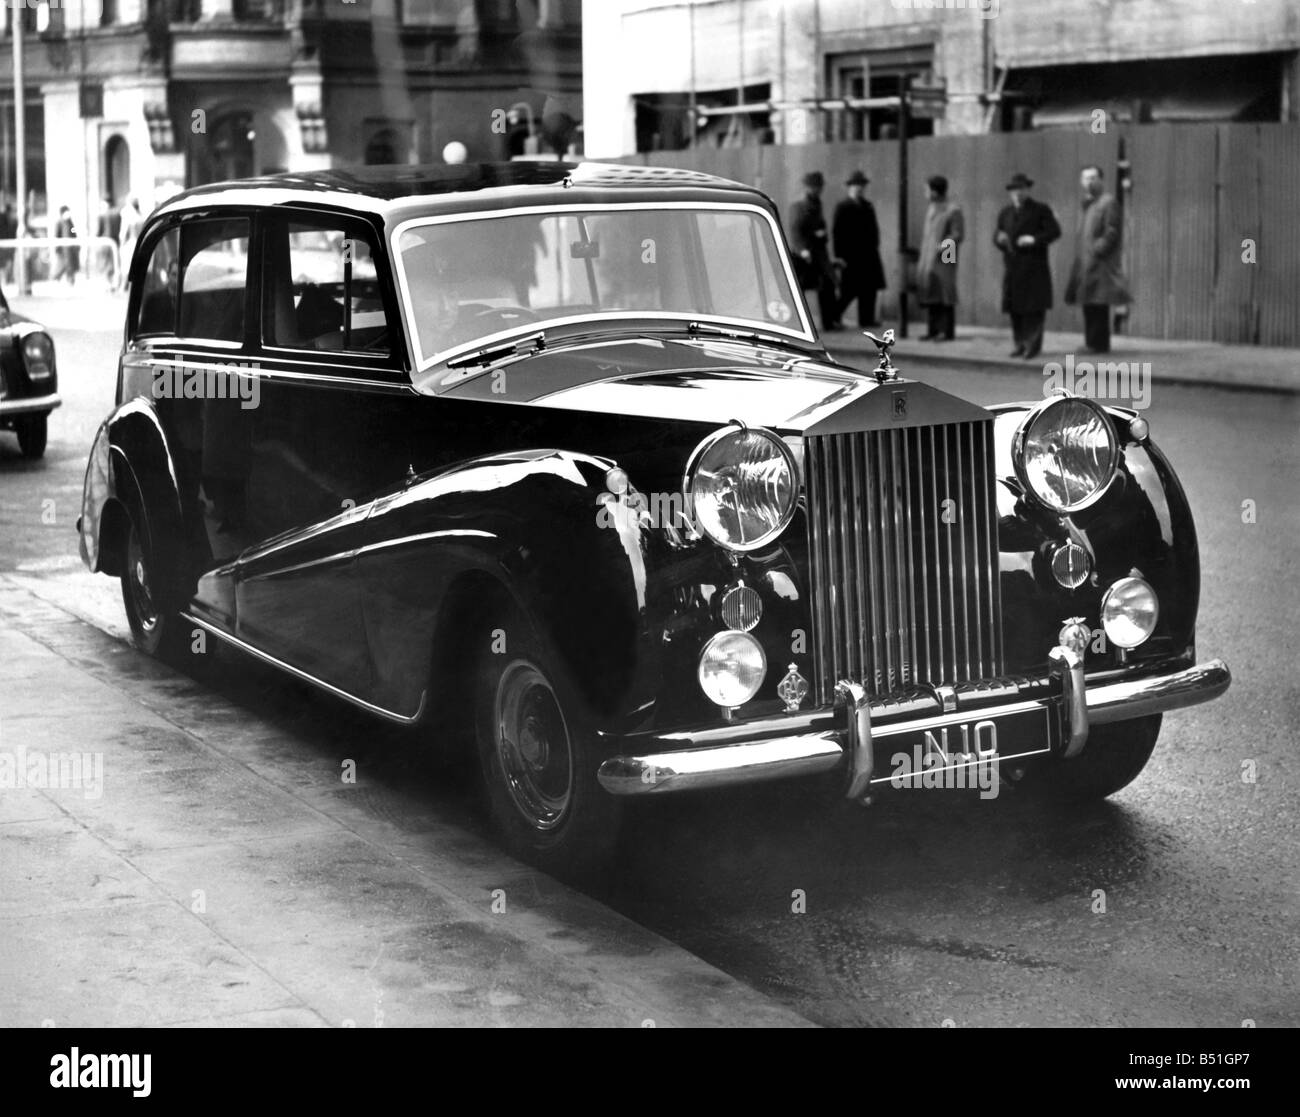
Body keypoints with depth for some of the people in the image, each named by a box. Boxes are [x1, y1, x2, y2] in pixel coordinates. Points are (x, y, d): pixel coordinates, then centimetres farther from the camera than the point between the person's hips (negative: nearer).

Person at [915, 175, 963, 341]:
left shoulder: (953, 210, -7)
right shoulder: (930, 209, 15)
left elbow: (958, 234, -9)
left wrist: (946, 244, -24)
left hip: (943, 260, -7)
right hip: (927, 259, 7)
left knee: (944, 294, -7)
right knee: (929, 295, 6)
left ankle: (948, 331, -4)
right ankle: (933, 330, 11)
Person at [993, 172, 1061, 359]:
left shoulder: (1041, 210, 3)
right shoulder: (1005, 212, 16)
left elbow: (1055, 231, -4)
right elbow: (997, 235, 19)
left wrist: (1034, 239, -17)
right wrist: (999, 239, -6)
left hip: (1034, 267, -4)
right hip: (1012, 267, 5)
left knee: (1034, 308, -8)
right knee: (1014, 307, 3)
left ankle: (1033, 344, -7)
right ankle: (1021, 344, 9)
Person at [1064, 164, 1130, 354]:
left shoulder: (1108, 202, -7)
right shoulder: (1085, 204, 18)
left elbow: (1112, 232, -13)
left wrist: (1097, 250, -17)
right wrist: (1079, 257, 14)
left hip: (1100, 262, -8)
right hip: (1084, 262, 9)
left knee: (1099, 304, -8)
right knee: (1089, 305, 11)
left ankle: (1099, 343, -5)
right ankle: (1092, 343, 17)